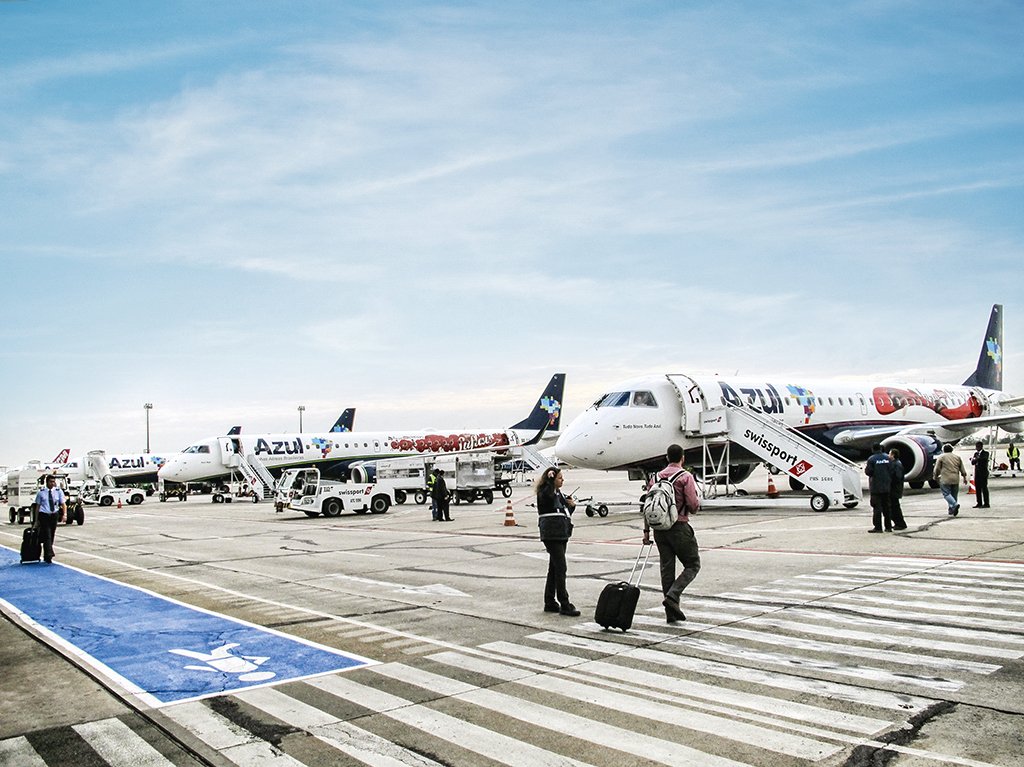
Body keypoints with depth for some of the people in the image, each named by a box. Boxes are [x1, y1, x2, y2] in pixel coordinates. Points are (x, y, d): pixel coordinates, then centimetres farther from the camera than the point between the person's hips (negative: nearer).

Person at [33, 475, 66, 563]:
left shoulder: (59, 491, 3)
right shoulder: (41, 492, 0)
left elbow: (63, 503, -2)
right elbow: (37, 506, 4)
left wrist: (64, 514, -18)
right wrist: (36, 520, 3)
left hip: (54, 515, 3)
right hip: (44, 516, -3)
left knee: (52, 536, 11)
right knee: (47, 536, -12)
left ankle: (46, 556, 26)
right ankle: (49, 556, -15)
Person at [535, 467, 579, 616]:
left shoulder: (558, 492, 18)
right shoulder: (544, 492, -8)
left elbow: (566, 512, 23)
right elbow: (547, 494, -34)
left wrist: (572, 505, 5)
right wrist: (549, 478, -29)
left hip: (561, 534, 9)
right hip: (551, 535, -9)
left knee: (554, 568, 13)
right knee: (560, 569, -10)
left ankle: (550, 603, 20)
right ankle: (564, 605, -8)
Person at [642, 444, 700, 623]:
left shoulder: (656, 477, 10)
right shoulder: (685, 476, -7)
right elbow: (693, 504, -14)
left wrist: (646, 530, 11)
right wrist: (696, 506, 10)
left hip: (659, 528, 6)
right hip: (679, 527, -6)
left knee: (667, 568, 10)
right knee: (693, 565, 7)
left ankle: (671, 612, 12)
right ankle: (672, 596, -11)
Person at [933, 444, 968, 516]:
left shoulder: (941, 457, 2)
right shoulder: (957, 457, 14)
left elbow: (937, 469, 0)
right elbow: (962, 469, 14)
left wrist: (935, 477, 12)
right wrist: (964, 477, 20)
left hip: (945, 480, -5)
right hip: (955, 480, 5)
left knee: (946, 494, -5)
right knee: (954, 495, 10)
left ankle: (955, 504, -27)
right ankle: (951, 511, 12)